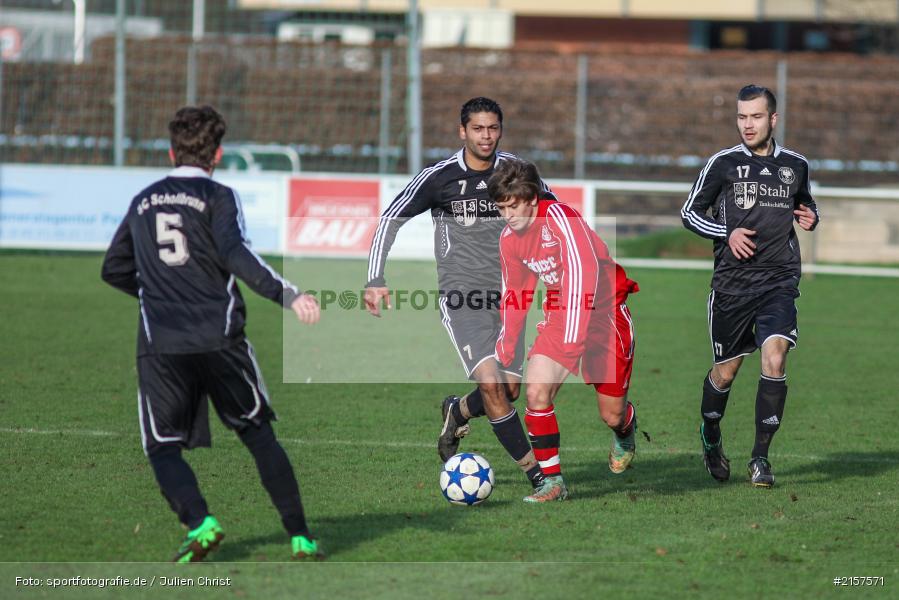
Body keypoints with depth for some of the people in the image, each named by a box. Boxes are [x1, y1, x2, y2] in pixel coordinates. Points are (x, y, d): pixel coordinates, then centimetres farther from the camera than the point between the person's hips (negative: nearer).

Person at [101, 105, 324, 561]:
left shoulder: (143, 203, 16)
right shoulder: (217, 197, 1)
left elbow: (113, 270, 24)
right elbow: (236, 254, -17)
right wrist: (288, 294, -24)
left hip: (160, 346, 2)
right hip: (220, 337, -2)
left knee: (162, 448, 8)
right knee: (259, 434, 12)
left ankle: (200, 524, -18)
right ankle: (300, 537, 7)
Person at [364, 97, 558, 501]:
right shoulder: (440, 177, -5)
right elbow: (390, 220, 0)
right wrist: (376, 280, -8)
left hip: (507, 296, 4)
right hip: (460, 296, -4)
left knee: (510, 389, 1)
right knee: (491, 382, -19)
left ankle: (456, 413, 35)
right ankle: (536, 474, -13)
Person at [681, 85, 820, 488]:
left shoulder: (795, 165, 9)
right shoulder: (723, 164, 0)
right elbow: (689, 213, 5)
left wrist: (809, 217, 4)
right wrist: (728, 233, -10)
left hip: (779, 283, 1)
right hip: (732, 283, -1)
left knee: (774, 359, -18)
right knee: (725, 370, 8)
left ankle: (761, 456, -8)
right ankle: (710, 436, 37)